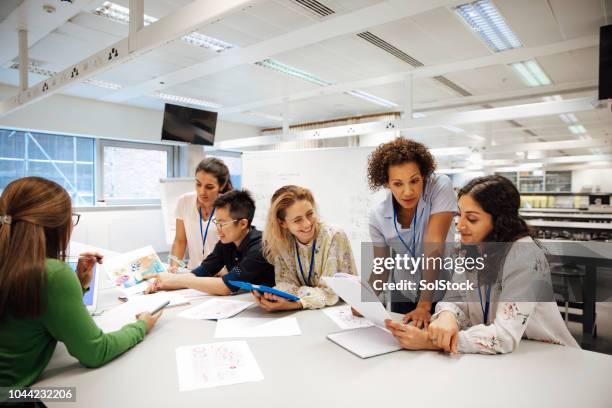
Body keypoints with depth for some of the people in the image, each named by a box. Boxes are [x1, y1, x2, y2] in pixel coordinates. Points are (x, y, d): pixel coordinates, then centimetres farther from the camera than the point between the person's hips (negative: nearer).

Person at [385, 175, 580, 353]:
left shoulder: (524, 256, -22)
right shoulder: (472, 250, -3)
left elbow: (504, 337, -29)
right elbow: (454, 300, -4)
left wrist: (429, 341, -31)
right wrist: (446, 317, -27)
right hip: (500, 358, 6)